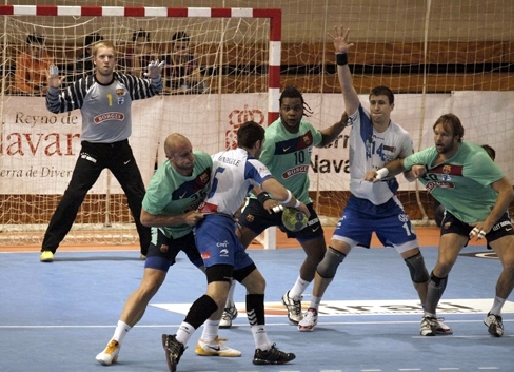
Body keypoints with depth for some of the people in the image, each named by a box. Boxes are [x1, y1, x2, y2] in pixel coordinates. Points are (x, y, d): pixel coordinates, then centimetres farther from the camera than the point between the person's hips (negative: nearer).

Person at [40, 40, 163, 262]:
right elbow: (56, 107, -7)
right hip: (92, 149, -2)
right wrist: (53, 89, -27)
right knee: (73, 196, -11)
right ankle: (48, 246, -5)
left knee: (139, 197, 5)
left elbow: (153, 90, 8)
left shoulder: (126, 82, -5)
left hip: (121, 149, 2)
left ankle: (150, 247, 19)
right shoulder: (83, 86, -11)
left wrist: (155, 77, -14)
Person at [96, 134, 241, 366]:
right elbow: (146, 218, -24)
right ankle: (115, 343, -9)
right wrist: (183, 218, -28)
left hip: (199, 229, 5)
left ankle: (208, 342, 16)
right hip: (167, 233, -5)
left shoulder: (205, 161, -19)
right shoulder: (161, 183, -33)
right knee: (148, 287, -17)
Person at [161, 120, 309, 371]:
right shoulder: (251, 164, -3)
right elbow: (280, 193, -14)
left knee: (256, 282, 17)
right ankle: (177, 342, -38)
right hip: (216, 225, -9)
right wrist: (299, 205, 6)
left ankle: (263, 349, 19)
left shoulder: (219, 157, 19)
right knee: (218, 291, -25)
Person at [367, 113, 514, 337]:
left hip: (491, 212, -2)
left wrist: (488, 223, -38)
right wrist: (382, 172, -15)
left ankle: (494, 315, 6)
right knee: (444, 263, -20)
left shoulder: (475, 158, -30)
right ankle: (429, 316, 1)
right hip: (457, 215, 2)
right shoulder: (427, 158, -16)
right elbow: (401, 164, 6)